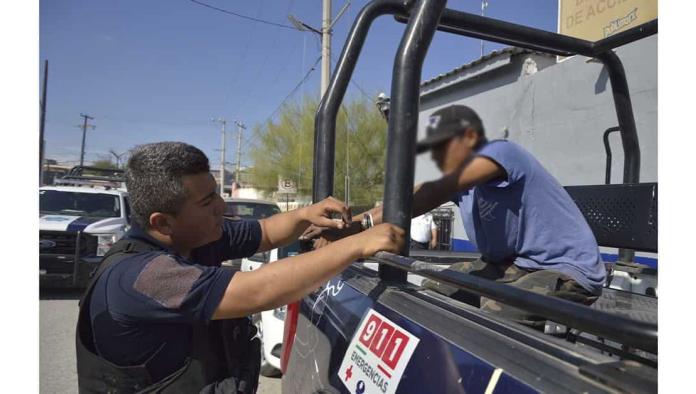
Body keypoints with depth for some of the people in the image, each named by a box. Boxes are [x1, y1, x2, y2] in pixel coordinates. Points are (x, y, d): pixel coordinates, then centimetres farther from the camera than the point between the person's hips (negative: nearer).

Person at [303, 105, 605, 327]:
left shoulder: (501, 151, -20)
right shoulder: (461, 177, 7)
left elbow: (434, 194, -34)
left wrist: (361, 225, -39)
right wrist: (349, 226, -15)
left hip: (566, 270, -8)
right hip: (512, 264, 9)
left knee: (494, 318, -33)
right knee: (433, 292, 5)